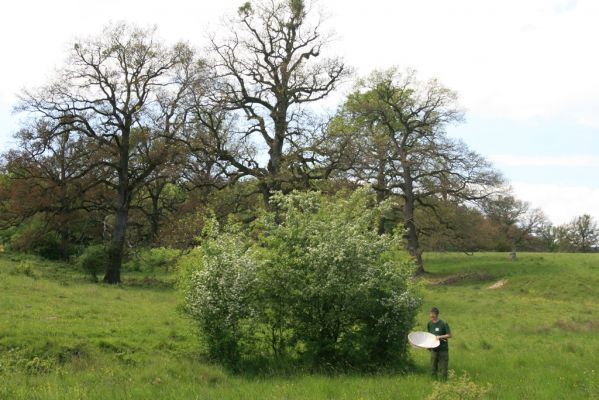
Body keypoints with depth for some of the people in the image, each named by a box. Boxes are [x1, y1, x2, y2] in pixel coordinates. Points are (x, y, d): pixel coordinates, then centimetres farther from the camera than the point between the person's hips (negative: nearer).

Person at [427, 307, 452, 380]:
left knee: (443, 367, -1)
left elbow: (449, 335, -8)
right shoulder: (429, 324, 5)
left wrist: (440, 337, -20)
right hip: (433, 348, 5)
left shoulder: (443, 324, -11)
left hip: (443, 349, -5)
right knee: (433, 367, 9)